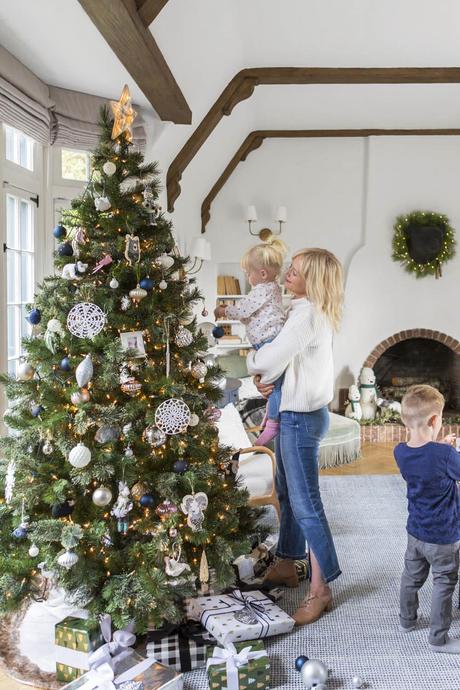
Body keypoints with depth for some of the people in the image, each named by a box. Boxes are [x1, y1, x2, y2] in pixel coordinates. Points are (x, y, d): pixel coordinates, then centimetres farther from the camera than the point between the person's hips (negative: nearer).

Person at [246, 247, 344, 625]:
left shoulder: (307, 315, -21)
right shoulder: (311, 312, 11)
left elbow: (269, 359, -22)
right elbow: (283, 357, 15)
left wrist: (252, 361, 1)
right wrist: (264, 378, -5)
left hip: (301, 417, -11)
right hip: (295, 413, 11)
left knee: (305, 502, -2)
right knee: (288, 493, 20)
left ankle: (320, 588, 10)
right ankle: (286, 565, 35)